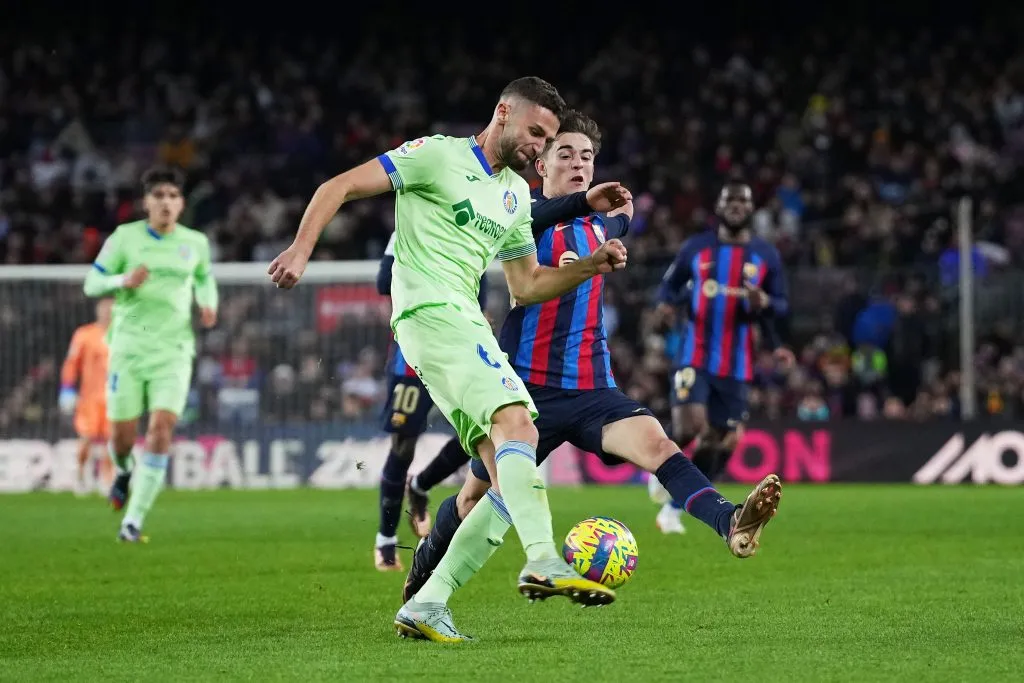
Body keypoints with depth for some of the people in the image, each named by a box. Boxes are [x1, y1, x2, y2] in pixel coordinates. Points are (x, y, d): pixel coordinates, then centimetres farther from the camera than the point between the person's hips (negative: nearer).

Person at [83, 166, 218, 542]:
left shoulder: (195, 243, 7)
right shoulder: (125, 237, 0)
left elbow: (205, 278, 27)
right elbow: (92, 283, 2)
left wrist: (208, 304, 5)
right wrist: (123, 281, -18)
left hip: (174, 349, 1)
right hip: (129, 345, -1)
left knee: (161, 428, -16)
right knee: (122, 433, -1)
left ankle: (133, 521, -13)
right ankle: (125, 471, 40)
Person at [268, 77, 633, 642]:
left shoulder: (517, 193, 23)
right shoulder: (438, 155, 0)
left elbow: (526, 286, 27)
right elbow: (340, 187, -4)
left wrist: (593, 265, 13)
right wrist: (302, 248, -18)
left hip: (467, 320, 9)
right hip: (431, 312, -9)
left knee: (509, 477, -1)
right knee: (516, 421, -27)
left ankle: (427, 605, -1)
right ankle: (543, 561, -40)